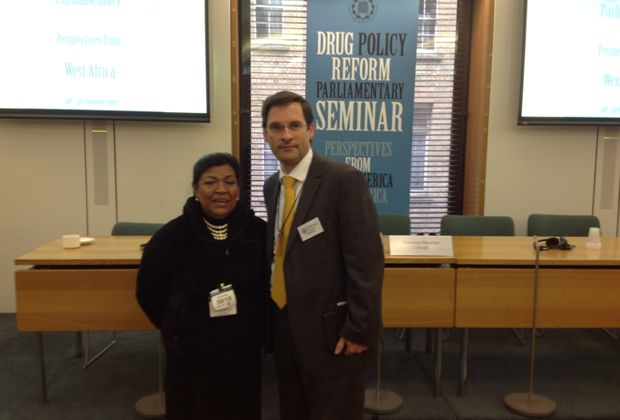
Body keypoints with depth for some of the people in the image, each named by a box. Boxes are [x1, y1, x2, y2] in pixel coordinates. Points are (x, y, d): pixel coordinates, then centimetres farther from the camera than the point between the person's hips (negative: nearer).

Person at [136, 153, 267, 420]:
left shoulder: (258, 232, -7)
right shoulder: (171, 235, -9)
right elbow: (148, 293, 2)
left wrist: (259, 330, 1)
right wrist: (178, 329, 2)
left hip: (244, 354, 1)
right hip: (189, 356, -1)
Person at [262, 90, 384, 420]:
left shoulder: (344, 180, -14)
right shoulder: (271, 186, 8)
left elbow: (366, 260, -17)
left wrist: (360, 330, -17)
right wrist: (274, 319, 10)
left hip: (331, 332, -6)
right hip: (285, 330, 7)